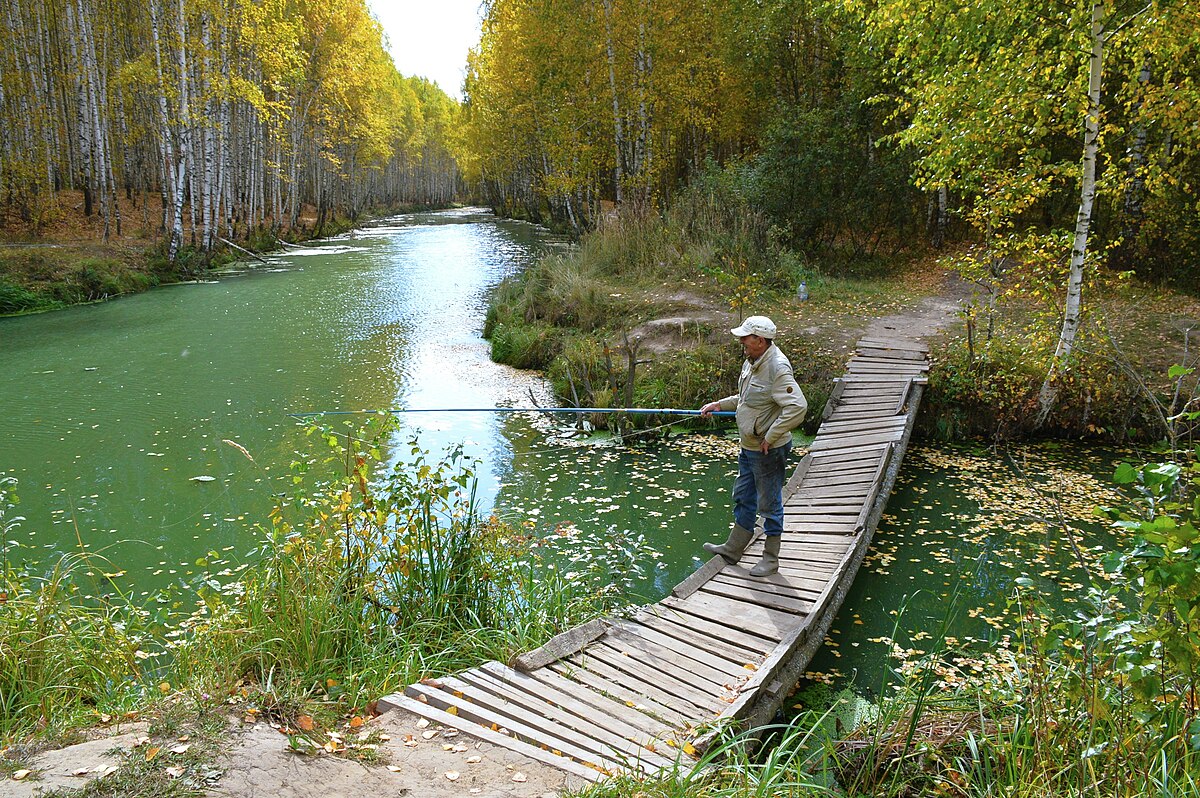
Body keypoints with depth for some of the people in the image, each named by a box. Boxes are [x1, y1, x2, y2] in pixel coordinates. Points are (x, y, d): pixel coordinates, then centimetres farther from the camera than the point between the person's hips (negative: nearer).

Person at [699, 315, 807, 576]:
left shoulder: (777, 368, -26)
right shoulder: (752, 361, 5)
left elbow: (797, 407, -33)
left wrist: (770, 438, -27)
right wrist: (719, 405, 14)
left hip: (769, 450, -10)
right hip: (749, 447, 10)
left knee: (769, 504, 6)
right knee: (743, 497, 20)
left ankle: (770, 559, 21)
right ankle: (733, 549, 36)